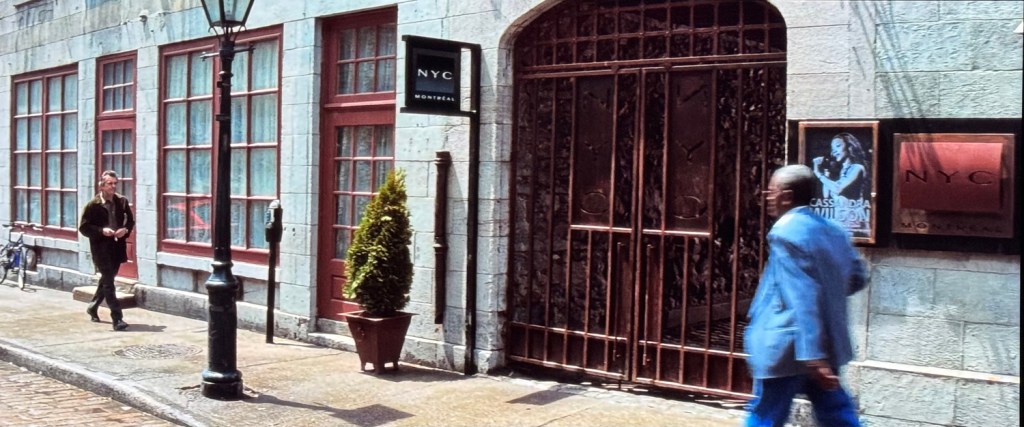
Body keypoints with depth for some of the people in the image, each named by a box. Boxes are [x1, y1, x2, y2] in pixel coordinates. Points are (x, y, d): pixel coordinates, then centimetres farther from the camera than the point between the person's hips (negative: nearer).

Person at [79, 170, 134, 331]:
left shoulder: (122, 201, 3)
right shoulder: (93, 205, -10)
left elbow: (130, 220, 15)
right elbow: (83, 227, -7)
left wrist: (126, 230, -6)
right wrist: (101, 231, -21)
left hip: (117, 247, 6)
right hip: (101, 248, -5)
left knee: (107, 280, 20)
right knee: (109, 283, -9)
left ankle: (93, 307, 42)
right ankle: (117, 319, -12)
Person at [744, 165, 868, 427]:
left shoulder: (785, 232, -17)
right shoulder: (833, 230, 9)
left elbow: (802, 298, -23)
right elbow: (857, 277, 17)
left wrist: (812, 355, -25)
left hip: (789, 350, -8)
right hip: (826, 345, 8)